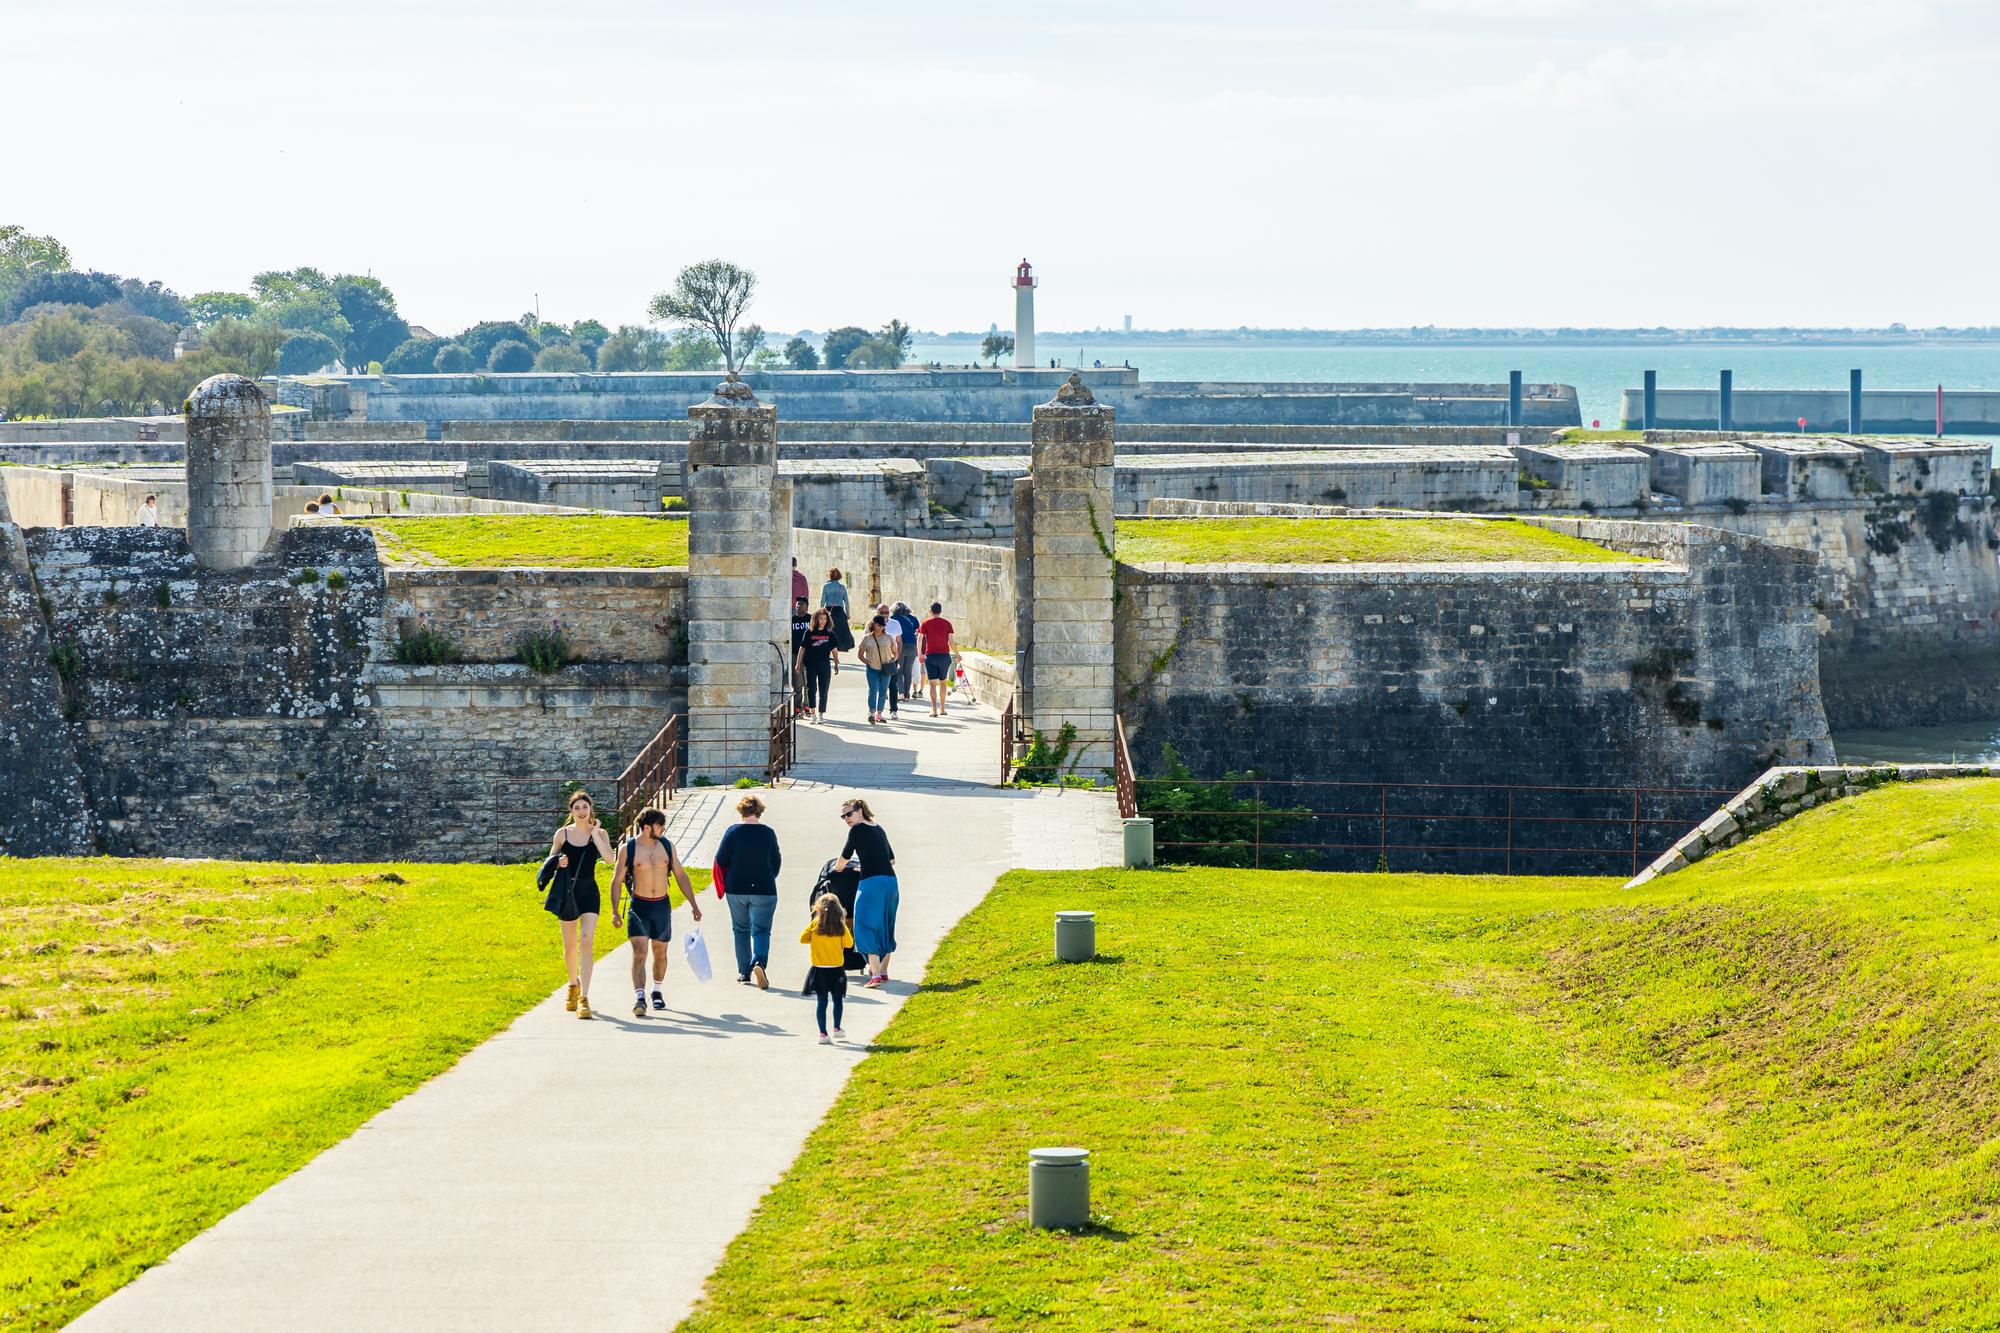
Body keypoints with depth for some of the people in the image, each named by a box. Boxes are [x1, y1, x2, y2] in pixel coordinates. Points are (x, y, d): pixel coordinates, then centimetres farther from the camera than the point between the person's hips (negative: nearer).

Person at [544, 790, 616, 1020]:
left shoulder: (599, 833, 1)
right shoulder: (562, 834, 3)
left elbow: (609, 858, -14)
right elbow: (550, 861, 12)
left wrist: (594, 833, -15)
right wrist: (558, 863, -10)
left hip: (589, 893, -2)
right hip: (567, 893, 2)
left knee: (587, 942, -15)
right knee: (570, 945, 11)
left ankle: (583, 998, -18)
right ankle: (573, 984, 39)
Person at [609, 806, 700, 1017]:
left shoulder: (667, 846, 4)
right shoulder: (628, 849, -7)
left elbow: (681, 875, 10)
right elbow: (616, 881, -3)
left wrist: (693, 905, 7)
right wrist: (615, 911, -11)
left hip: (662, 905, 4)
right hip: (639, 906, -4)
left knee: (660, 953, 13)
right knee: (639, 953, -15)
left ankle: (657, 992, 32)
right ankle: (639, 998, -21)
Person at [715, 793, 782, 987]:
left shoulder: (733, 832, -7)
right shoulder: (768, 833, -3)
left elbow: (720, 861, -3)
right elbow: (777, 861, 7)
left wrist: (727, 881, 17)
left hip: (736, 889, 1)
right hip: (764, 890, -1)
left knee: (740, 930, 16)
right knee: (761, 929, -1)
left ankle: (744, 971, 18)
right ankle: (759, 962, -27)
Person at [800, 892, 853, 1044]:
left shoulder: (815, 924, -5)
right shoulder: (841, 927, -6)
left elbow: (802, 938, 0)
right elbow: (849, 943, -1)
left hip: (819, 968, 0)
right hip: (837, 969, 0)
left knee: (821, 1002, 2)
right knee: (838, 1000, 16)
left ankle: (823, 1033, -1)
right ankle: (836, 1029, 18)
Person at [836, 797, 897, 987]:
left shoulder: (857, 830, -5)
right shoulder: (879, 829, 17)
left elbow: (845, 856, 3)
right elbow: (892, 859, 24)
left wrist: (837, 867, 24)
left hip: (871, 882, -8)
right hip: (891, 880, 8)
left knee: (867, 928, -5)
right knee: (885, 927, 18)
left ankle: (875, 975, -15)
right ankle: (883, 971, 29)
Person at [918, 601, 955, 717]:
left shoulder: (926, 623, -1)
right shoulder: (947, 623, 2)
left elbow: (919, 639, -6)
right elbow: (951, 640, -2)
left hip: (930, 655, -2)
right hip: (944, 655, 2)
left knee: (932, 683, -2)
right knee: (943, 682, 15)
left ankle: (934, 709, -12)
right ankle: (942, 708, 20)